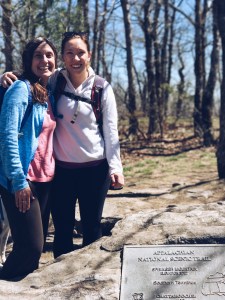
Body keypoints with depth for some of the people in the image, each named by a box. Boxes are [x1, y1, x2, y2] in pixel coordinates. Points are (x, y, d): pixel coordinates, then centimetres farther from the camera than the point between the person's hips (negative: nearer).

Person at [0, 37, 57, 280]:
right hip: (22, 180, -8)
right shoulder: (21, 88, -10)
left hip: (45, 178, 8)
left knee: (37, 244, 14)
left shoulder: (49, 94, 13)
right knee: (31, 246, -8)